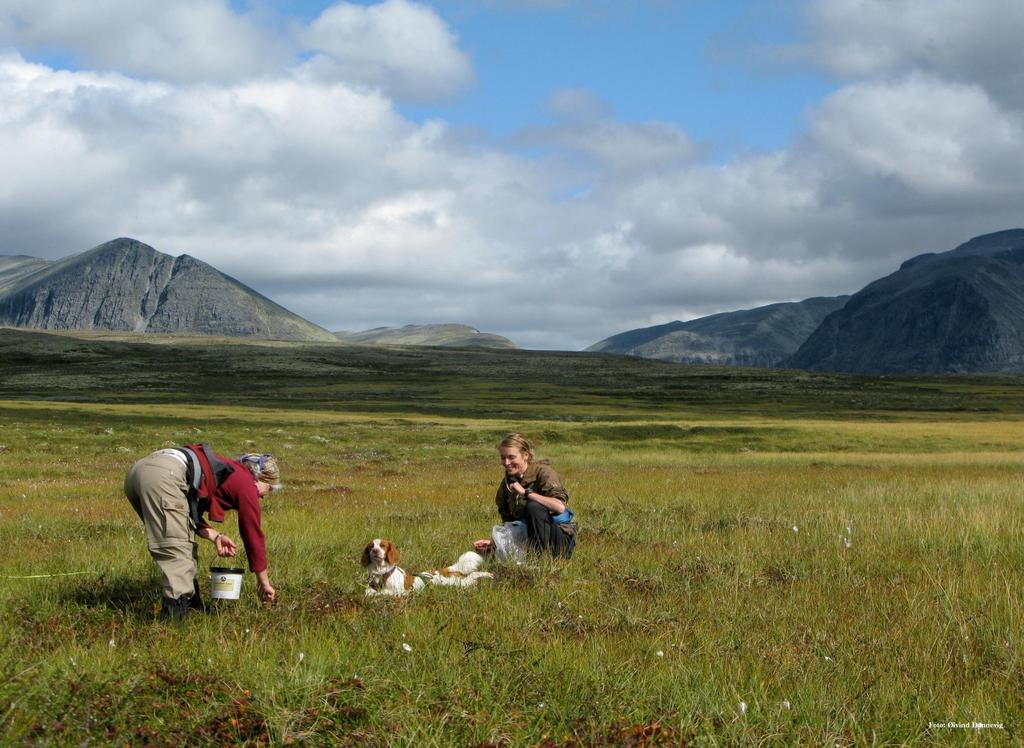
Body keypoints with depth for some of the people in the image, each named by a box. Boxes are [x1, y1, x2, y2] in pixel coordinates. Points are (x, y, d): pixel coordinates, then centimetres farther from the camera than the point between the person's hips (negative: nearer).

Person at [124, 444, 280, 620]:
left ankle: (192, 605, 19)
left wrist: (215, 536, 16)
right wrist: (264, 583, 21)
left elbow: (190, 514, 32)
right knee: (176, 548, -8)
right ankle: (175, 611, -17)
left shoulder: (228, 470, 33)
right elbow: (253, 534, 14)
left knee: (186, 542, 17)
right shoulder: (246, 483, 10)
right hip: (164, 477, -9)